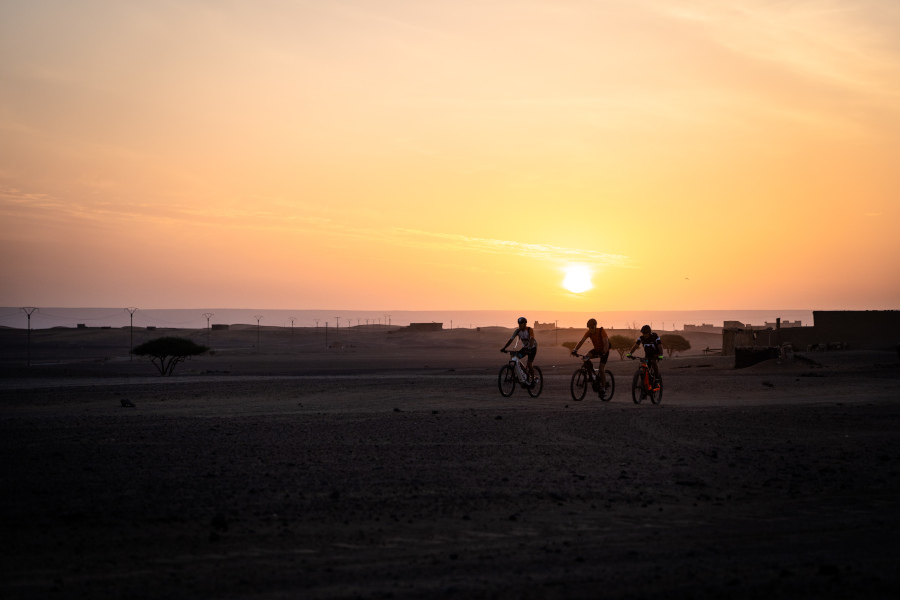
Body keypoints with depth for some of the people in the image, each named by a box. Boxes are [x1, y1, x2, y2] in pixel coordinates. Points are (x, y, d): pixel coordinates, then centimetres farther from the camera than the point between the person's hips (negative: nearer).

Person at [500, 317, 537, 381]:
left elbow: (532, 339, -37)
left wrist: (529, 348, -55)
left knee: (529, 364, -17)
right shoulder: (517, 331, -9)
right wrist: (504, 348, -24)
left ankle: (533, 379, 1)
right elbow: (511, 340, -13)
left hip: (532, 348, -5)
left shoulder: (530, 330, -22)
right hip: (524, 347, 5)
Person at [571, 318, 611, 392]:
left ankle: (603, 387, -5)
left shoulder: (602, 331, -27)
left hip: (604, 350, -5)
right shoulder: (589, 332, -14)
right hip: (596, 349, 5)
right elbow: (582, 341, -20)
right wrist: (575, 350, -34)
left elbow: (606, 344, -35)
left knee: (601, 369, -16)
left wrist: (603, 353, -49)